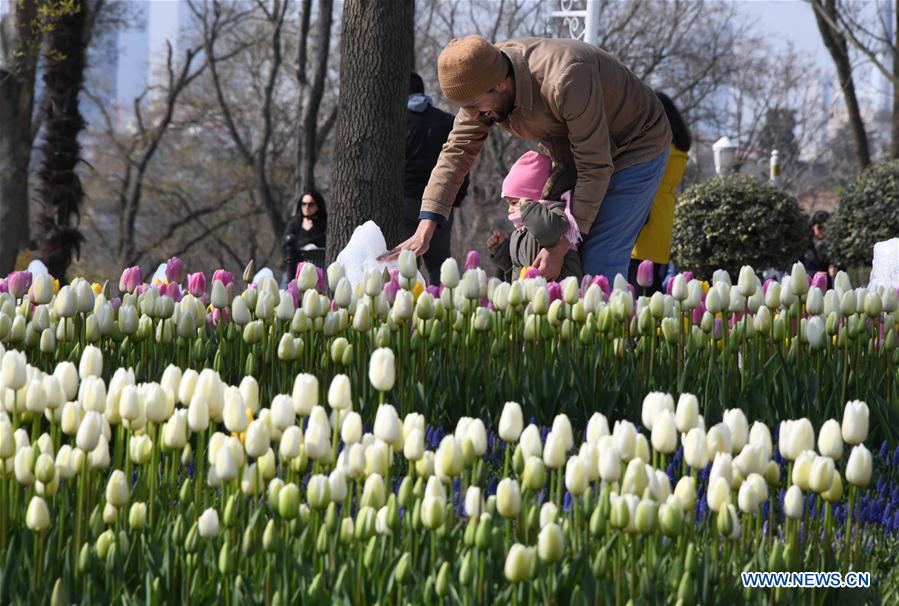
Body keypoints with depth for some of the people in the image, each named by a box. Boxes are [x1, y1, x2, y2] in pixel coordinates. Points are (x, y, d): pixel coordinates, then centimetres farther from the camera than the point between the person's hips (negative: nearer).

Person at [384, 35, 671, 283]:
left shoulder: (565, 81, -39)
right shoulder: (481, 82, -15)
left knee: (599, 262, -17)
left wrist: (561, 247, -31)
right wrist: (424, 231, -23)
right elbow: (457, 152, -13)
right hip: (574, 155, 8)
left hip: (635, 147, -7)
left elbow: (595, 169, -33)